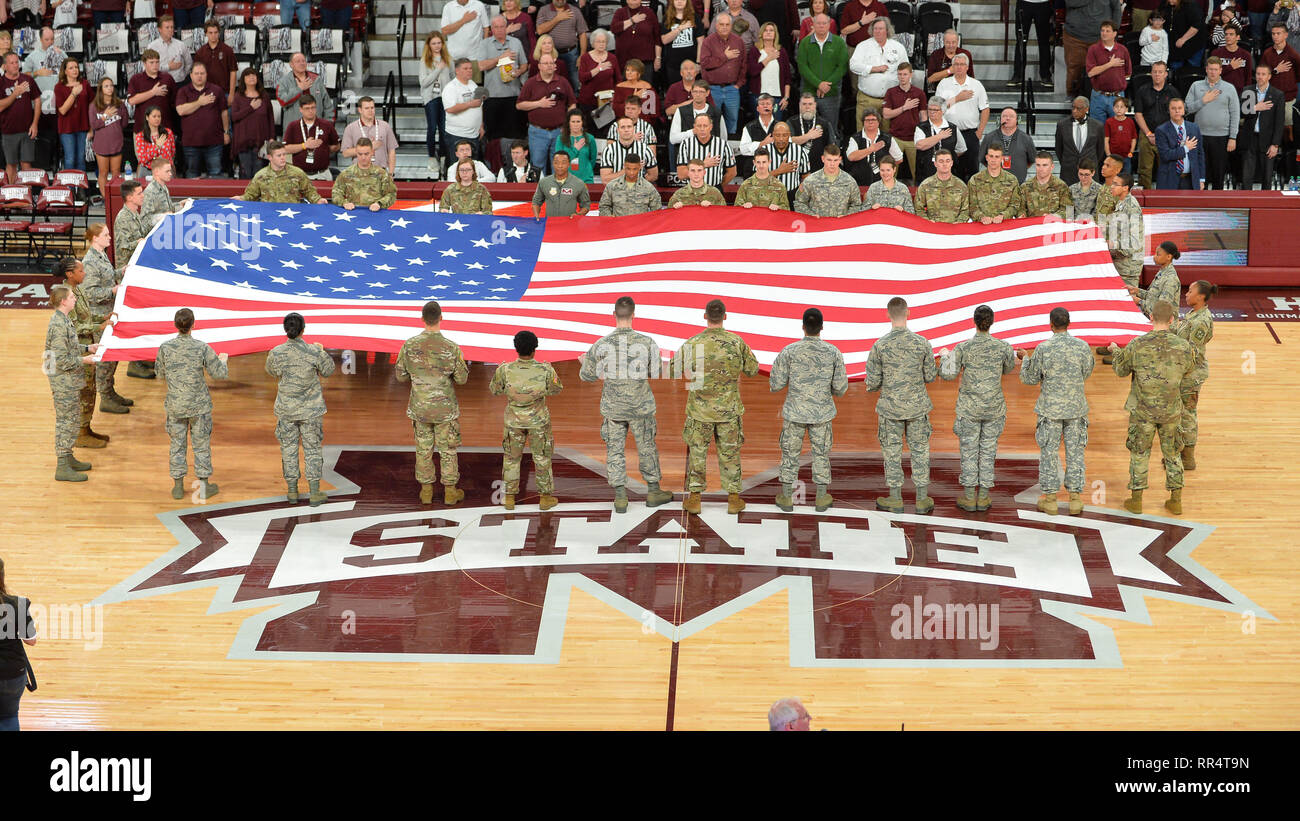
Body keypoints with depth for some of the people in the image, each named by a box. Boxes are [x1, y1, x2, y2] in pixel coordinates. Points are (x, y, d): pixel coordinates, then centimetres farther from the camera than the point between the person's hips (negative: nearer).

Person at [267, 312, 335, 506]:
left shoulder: (277, 353, -12)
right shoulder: (313, 351, -15)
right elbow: (327, 371, 3)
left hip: (286, 408, 1)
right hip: (311, 409, -1)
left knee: (289, 447, 13)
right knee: (312, 448, 8)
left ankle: (292, 491, 17)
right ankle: (314, 493, 8)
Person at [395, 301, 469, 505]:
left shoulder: (410, 345, -12)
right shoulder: (451, 348, -18)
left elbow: (401, 375, -2)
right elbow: (462, 378, -8)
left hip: (420, 408, 2)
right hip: (445, 408, -2)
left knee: (423, 449, 14)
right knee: (448, 450, 11)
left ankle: (426, 491, 21)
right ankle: (450, 492, 19)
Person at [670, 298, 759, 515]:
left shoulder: (692, 343, -11)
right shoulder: (737, 342, -8)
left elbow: (674, 369, -3)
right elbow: (752, 370, 3)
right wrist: (749, 353, 22)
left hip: (699, 408, -1)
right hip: (729, 408, 1)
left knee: (697, 452, 9)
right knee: (729, 453, 10)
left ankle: (694, 499, 10)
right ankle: (733, 498, 13)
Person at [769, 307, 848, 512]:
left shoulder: (789, 351, -12)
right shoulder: (833, 353, -8)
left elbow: (775, 385, -7)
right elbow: (841, 388, -3)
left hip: (794, 412, -1)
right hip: (822, 413, 1)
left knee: (790, 452, 11)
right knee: (821, 453, 13)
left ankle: (786, 497, 17)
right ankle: (822, 498, 19)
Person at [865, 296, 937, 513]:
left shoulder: (880, 346, -12)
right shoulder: (922, 343, -8)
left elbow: (873, 382, -8)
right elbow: (930, 377, 0)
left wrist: (871, 388, 15)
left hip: (890, 408, -1)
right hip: (917, 406, 1)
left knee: (892, 451, 10)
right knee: (920, 450, 11)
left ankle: (895, 499, 16)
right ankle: (922, 499, 15)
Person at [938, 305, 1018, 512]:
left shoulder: (963, 348, -14)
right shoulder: (1003, 347, -9)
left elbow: (948, 374, -14)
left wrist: (945, 356, 5)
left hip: (969, 407, -1)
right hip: (994, 407, 1)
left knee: (969, 449, 9)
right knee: (988, 449, 11)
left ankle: (969, 496, 12)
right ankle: (983, 496, 14)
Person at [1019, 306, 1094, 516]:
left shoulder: (1043, 349, -14)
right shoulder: (1082, 346, -7)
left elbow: (1030, 378, -3)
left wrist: (1025, 361, 17)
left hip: (1050, 408, -2)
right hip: (1075, 408, 2)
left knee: (1049, 452, 7)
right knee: (1075, 452, 8)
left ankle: (1049, 498, 10)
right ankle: (1075, 498, 9)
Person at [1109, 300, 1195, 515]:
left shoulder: (1137, 345, -16)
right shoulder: (1182, 346, -13)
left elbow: (1121, 370, 0)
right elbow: (1189, 369, 7)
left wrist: (1115, 351, 20)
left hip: (1143, 410, -1)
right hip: (1171, 409, 1)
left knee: (1139, 453, 13)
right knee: (1172, 453, 16)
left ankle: (1136, 499, 19)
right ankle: (1176, 500, 20)